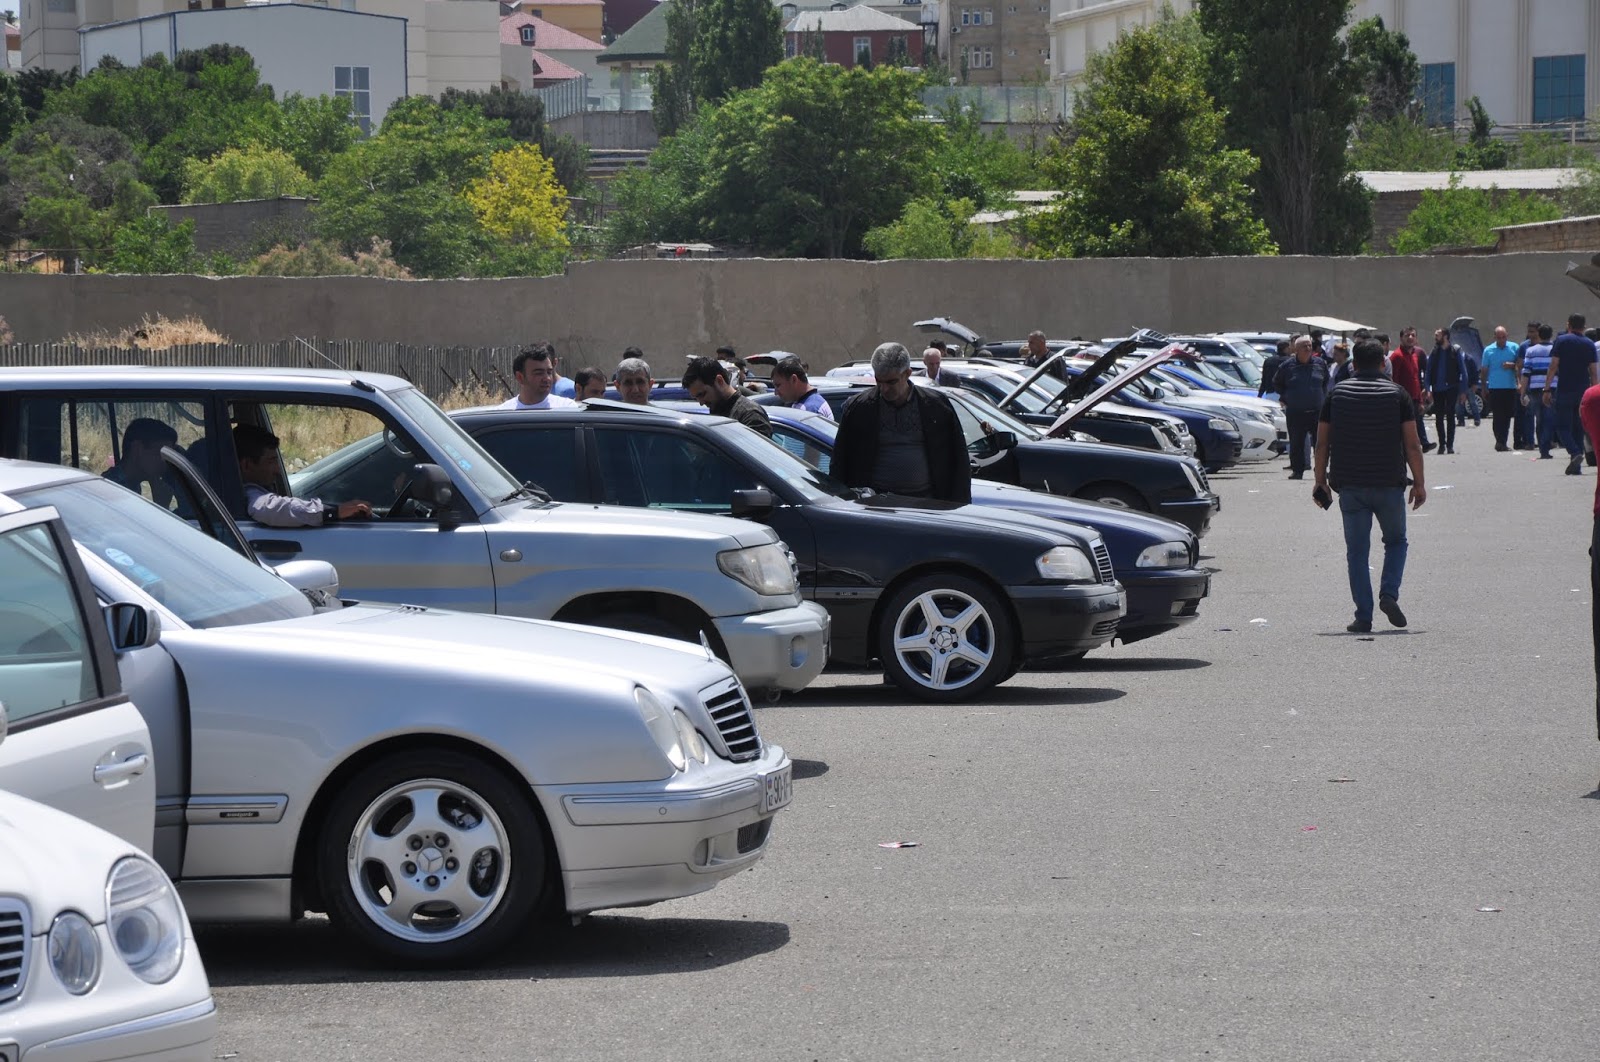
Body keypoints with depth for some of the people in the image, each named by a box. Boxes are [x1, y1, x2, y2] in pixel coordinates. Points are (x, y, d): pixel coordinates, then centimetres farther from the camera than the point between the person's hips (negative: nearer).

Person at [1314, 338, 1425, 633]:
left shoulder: (1337, 394, 4)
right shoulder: (1397, 394, 0)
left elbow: (1322, 444, 3)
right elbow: (1412, 445, -3)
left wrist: (1321, 482, 11)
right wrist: (1419, 484, 3)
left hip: (1350, 486, 1)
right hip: (1389, 484, -1)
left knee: (1357, 551, 5)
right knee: (1395, 541, 18)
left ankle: (1363, 615, 1)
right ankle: (1389, 594, -3)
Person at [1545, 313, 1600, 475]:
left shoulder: (1561, 340, -3)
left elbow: (1554, 366, -9)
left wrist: (1547, 389, -8)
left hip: (1564, 390, -4)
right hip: (1584, 391, 4)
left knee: (1562, 426, 1)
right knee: (1579, 428, 11)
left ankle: (1575, 453, -25)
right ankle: (1576, 466, 8)